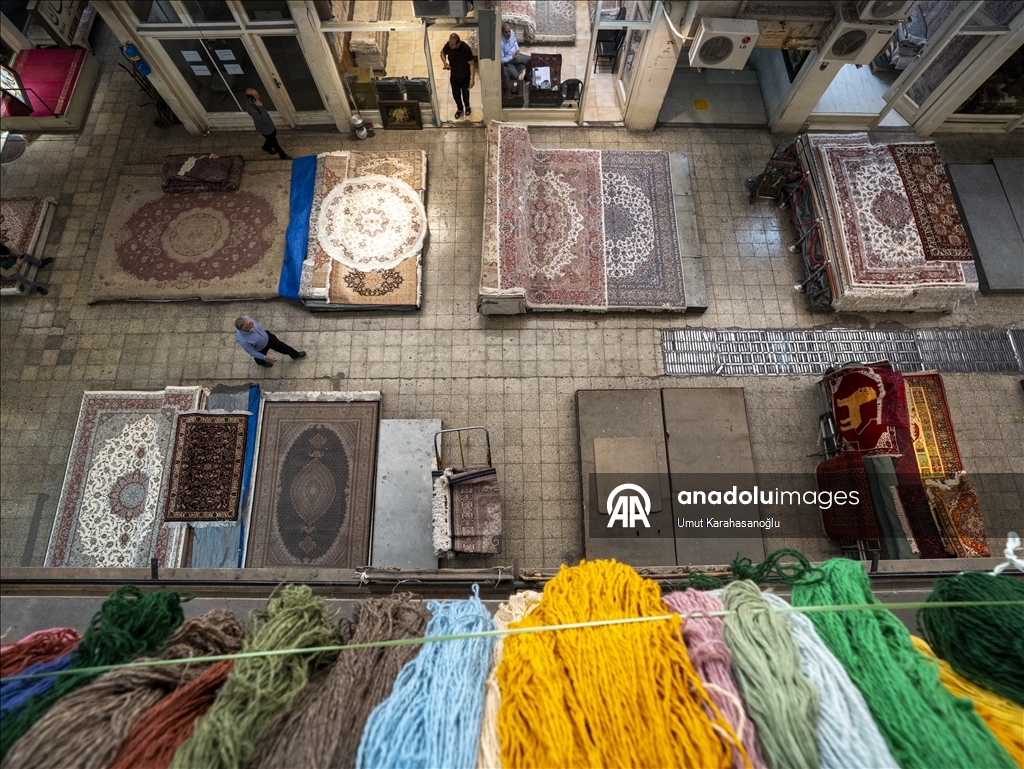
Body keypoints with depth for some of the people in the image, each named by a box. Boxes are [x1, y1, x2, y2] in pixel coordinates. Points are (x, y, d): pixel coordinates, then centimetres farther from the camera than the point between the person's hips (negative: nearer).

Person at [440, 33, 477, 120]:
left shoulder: (466, 49, -32)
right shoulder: (448, 45, -19)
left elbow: (472, 64, -23)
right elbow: (442, 53, 2)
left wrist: (472, 79, -27)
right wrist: (445, 63, -17)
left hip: (465, 77, -3)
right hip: (454, 76, 3)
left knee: (465, 94, 19)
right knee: (455, 94, 17)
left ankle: (467, 106, 52)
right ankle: (460, 109, 46)